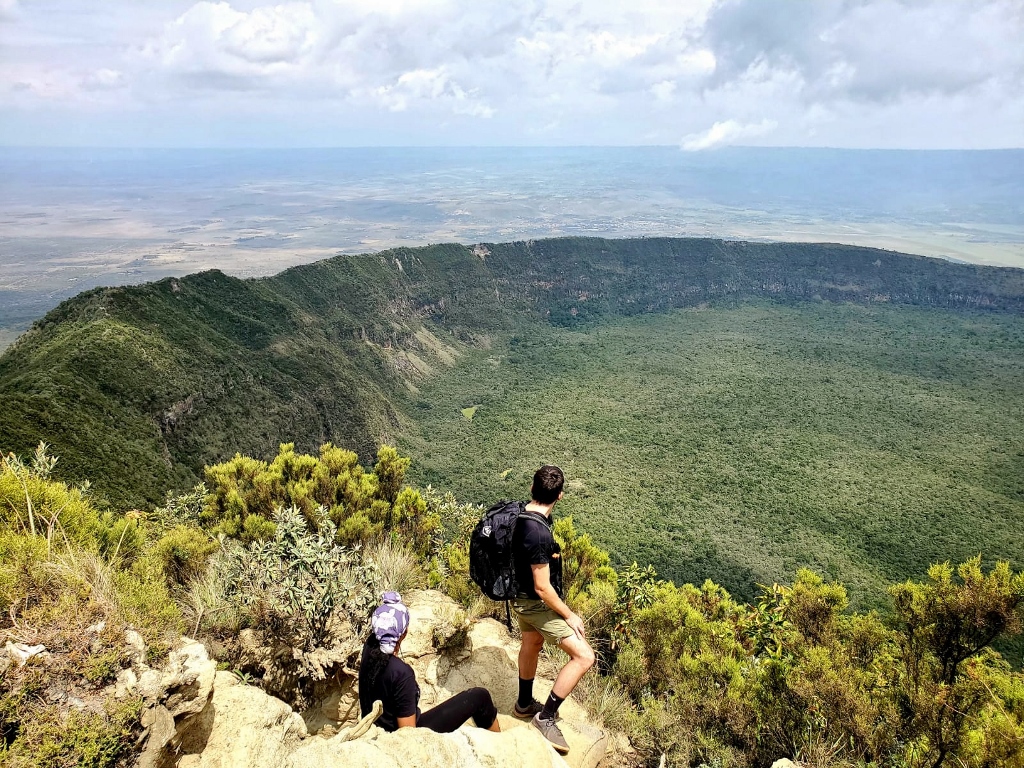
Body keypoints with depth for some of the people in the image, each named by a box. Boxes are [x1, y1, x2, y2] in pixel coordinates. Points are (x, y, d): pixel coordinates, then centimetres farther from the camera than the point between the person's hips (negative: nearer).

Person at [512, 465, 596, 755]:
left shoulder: (519, 515, -8)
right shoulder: (539, 534, -35)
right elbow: (542, 587, -29)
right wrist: (570, 616, -16)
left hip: (521, 595, 10)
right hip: (536, 603, -9)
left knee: (531, 645, 30)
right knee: (584, 656, -5)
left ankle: (524, 704, 50)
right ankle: (546, 717, 6)